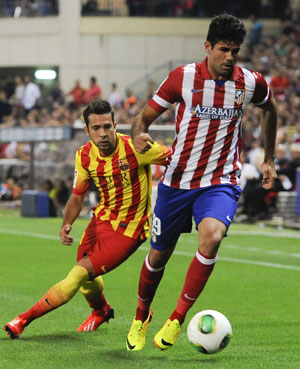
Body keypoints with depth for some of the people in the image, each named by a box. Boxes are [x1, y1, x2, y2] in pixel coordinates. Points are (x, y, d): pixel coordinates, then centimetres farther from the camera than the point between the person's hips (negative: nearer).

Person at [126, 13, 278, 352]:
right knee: (158, 255, 9)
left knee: (211, 236, -30)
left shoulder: (251, 83, -4)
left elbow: (269, 109, 19)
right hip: (177, 180, 0)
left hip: (220, 183, 0)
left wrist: (269, 159, 21)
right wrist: (139, 136, -24)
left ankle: (177, 319, -17)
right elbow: (145, 116, -1)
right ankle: (141, 316, 39)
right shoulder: (183, 78, -10)